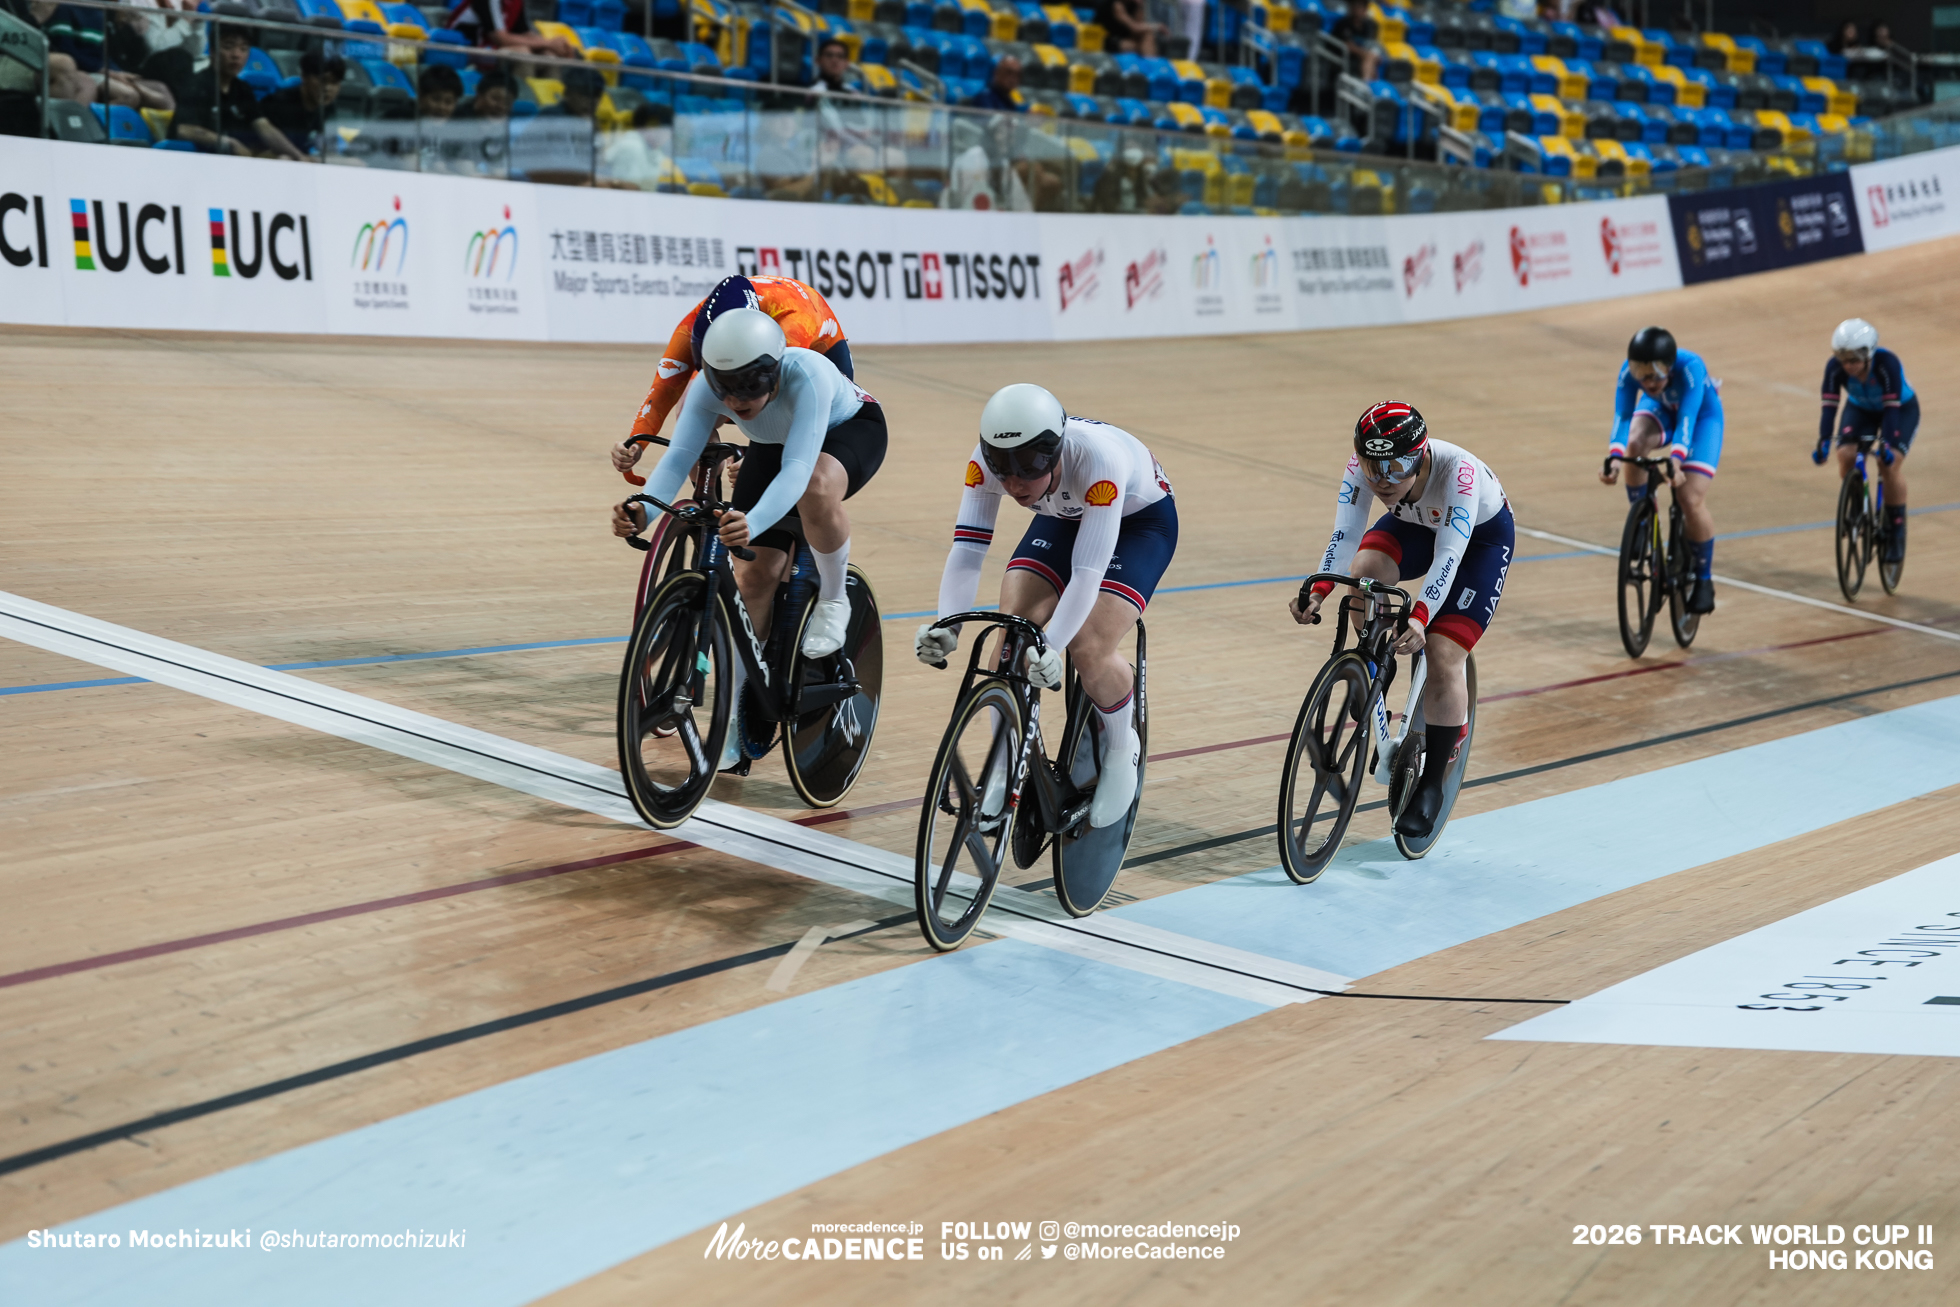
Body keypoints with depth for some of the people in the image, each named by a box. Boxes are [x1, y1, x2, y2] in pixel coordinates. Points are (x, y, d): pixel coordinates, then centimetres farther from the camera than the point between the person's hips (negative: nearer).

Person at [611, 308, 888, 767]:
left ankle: (832, 600, -12)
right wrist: (644, 510, -56)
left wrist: (753, 523, -69)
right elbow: (679, 455, -36)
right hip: (771, 446, 4)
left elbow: (797, 467, -51)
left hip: (851, 431, -4)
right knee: (754, 573, -9)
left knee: (816, 488, -41)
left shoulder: (805, 376, -42)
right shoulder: (708, 386, -29)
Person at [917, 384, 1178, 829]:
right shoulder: (988, 459, -29)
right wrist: (947, 625, -49)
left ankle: (1121, 750, 7)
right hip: (1063, 518, 4)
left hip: (1140, 520, -4)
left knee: (1089, 648, -23)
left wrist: (1051, 647, -55)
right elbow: (967, 548, -32)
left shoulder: (1097, 457, -42)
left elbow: (1087, 572, -44)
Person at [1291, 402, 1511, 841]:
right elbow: (1345, 536, -32)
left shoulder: (1458, 470, -41)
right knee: (1364, 572, -30)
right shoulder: (1362, 464, -29)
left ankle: (1432, 785, -1)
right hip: (1415, 525, 4)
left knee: (1443, 658, -16)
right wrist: (1318, 592, -49)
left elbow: (1448, 555, -45)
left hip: (1482, 536, -4)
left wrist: (1420, 617, -59)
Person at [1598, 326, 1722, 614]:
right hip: (1660, 409, 3)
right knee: (1635, 443, -33)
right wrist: (1614, 456, -58)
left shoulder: (1691, 367, -40)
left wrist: (1675, 459, -64)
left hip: (1702, 415, -3)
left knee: (1691, 499, -17)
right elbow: (1622, 415, -40)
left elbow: (1686, 419, -48)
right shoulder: (1629, 371, -31)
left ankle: (1704, 581, 3)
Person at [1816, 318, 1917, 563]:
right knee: (1845, 455, -22)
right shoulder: (1835, 367, -27)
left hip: (1901, 408, -3)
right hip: (1860, 410, 3)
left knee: (1890, 463, -23)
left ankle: (1896, 531, -9)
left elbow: (1892, 407, -38)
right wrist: (1822, 443, -41)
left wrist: (1887, 444, -48)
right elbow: (1829, 406, -29)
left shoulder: (1887, 363, -36)